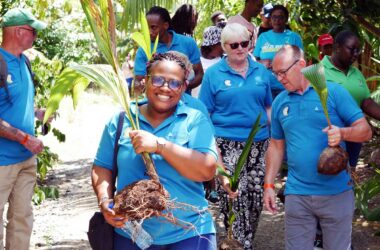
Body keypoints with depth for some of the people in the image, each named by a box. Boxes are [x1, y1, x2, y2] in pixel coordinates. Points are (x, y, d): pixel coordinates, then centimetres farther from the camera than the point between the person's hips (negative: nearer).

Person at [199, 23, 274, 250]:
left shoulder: (261, 71, 8)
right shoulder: (213, 74, 0)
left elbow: (268, 107, 14)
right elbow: (204, 114, -1)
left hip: (259, 143, 3)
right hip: (227, 144, -3)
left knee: (256, 196, 5)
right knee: (233, 197, -6)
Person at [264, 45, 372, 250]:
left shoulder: (334, 92, -5)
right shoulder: (279, 102, 8)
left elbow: (365, 131, -7)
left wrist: (342, 133, -27)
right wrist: (269, 185, 10)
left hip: (336, 193, -3)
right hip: (296, 195, 3)